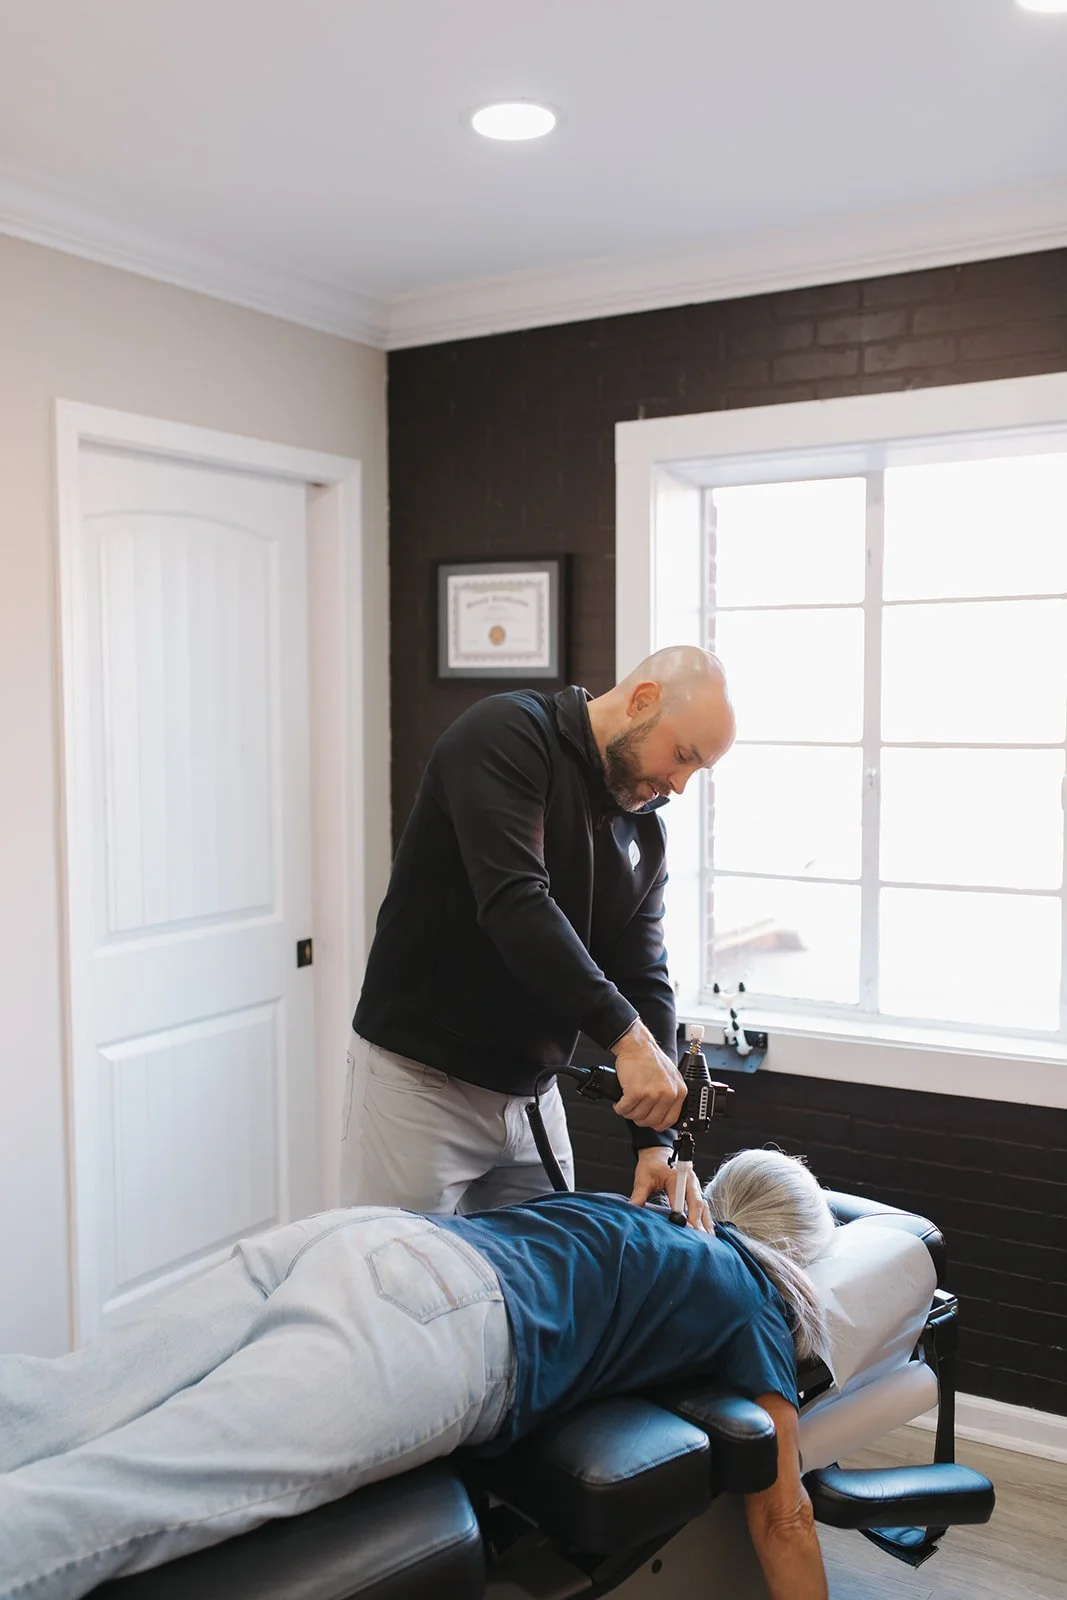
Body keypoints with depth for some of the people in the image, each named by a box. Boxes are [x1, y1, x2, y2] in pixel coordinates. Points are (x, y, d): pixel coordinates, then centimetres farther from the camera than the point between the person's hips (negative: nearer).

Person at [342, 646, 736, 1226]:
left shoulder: (643, 830, 6)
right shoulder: (506, 734, -15)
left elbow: (643, 978, 1)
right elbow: (514, 902, -28)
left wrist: (657, 1142, -10)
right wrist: (626, 1036, -32)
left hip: (533, 1092, 7)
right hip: (418, 1082, -7)